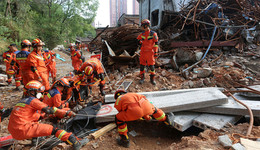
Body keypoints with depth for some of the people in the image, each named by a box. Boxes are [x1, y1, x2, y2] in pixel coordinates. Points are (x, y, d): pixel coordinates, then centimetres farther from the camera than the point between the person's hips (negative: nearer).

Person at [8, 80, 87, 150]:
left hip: (13, 131, 9)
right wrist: (67, 113, -7)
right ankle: (74, 142, -25)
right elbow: (49, 110, -12)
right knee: (52, 129, -15)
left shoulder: (23, 101, 18)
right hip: (22, 130, -9)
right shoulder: (33, 100, -7)